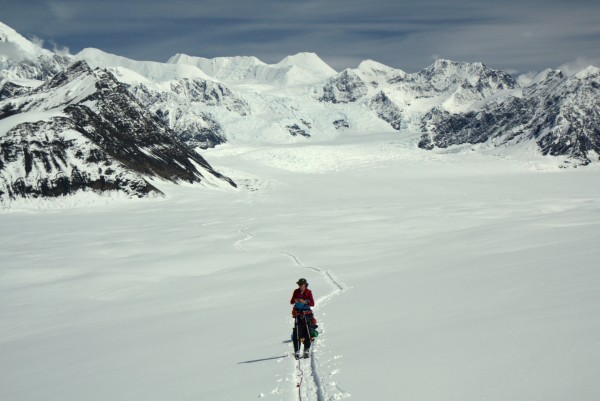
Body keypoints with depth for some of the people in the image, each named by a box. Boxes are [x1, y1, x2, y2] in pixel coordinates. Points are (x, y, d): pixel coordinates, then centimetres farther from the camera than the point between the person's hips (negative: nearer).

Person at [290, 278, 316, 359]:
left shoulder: (308, 292, -2)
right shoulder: (296, 292, 5)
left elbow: (312, 303, -6)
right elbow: (291, 301, 9)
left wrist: (305, 302, -23)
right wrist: (294, 301, -13)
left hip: (307, 314, -2)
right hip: (298, 313, 2)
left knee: (307, 332, -3)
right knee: (297, 333, -4)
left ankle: (307, 350, 6)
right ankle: (297, 351, -2)